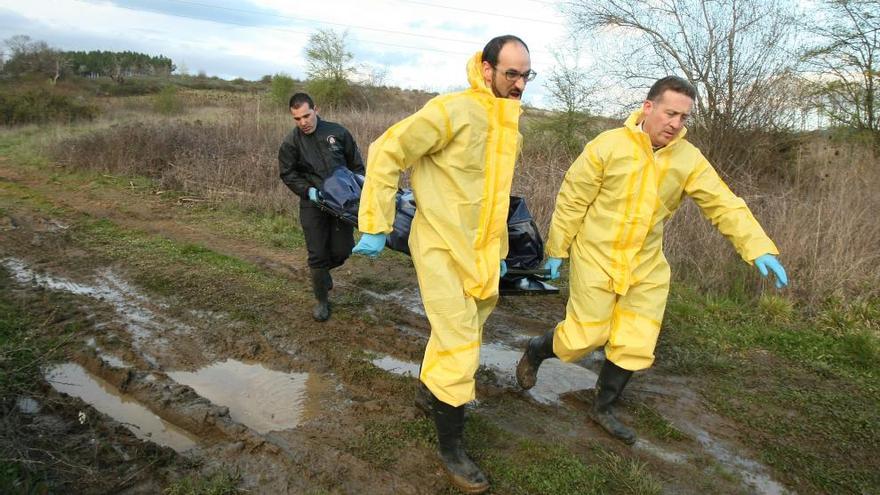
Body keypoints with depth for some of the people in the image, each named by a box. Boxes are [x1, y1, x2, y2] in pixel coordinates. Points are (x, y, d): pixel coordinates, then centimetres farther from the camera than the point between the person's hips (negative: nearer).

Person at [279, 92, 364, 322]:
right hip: (312, 205, -1)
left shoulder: (338, 132, -1)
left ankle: (322, 271, 37)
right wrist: (308, 191, -14)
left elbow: (356, 163, 8)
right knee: (317, 255, 0)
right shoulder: (291, 142, -3)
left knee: (342, 251, 2)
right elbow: (288, 174, 1)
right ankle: (322, 300, 19)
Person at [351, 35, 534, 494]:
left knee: (460, 337, 21)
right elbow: (386, 151, -15)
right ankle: (450, 450, 14)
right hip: (441, 248, -8)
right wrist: (375, 226, -16)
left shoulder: (509, 124, 9)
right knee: (458, 347, -4)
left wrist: (498, 250, 22)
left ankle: (428, 392, 48)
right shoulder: (453, 110, -16)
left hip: (479, 253, 8)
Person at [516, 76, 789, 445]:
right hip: (596, 258, -4)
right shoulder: (608, 146, -15)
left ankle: (603, 408, 30)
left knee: (635, 344, 8)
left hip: (647, 266, 5)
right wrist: (556, 250, -6)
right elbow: (572, 200, -10)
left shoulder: (689, 159, -4)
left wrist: (759, 248, -18)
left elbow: (724, 206, -5)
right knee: (586, 335, 0)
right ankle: (535, 352, 32)